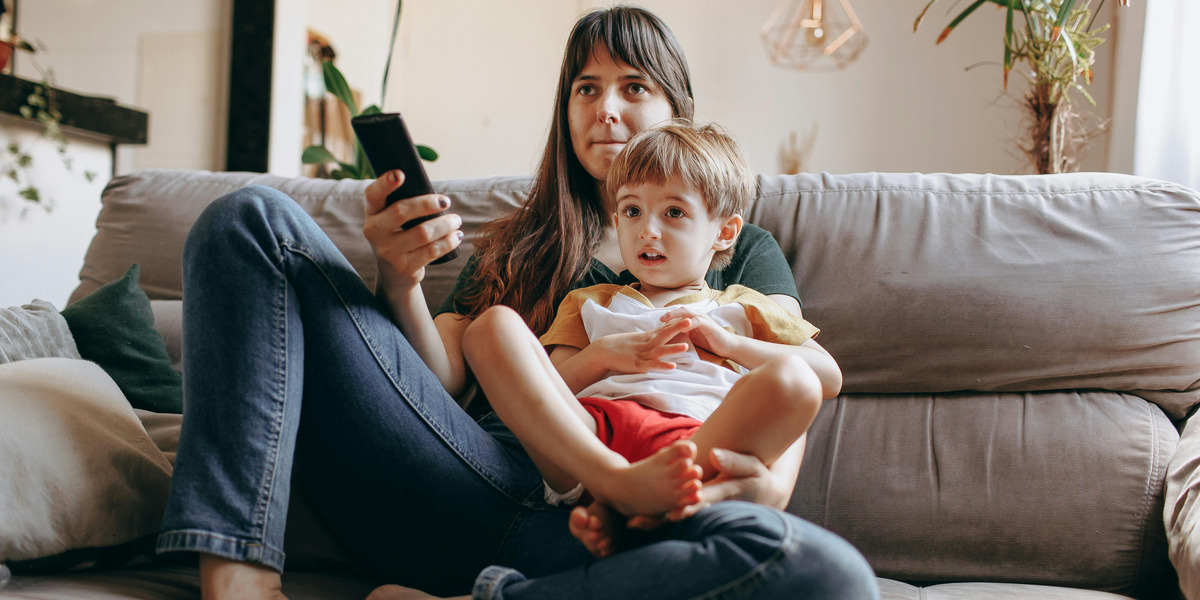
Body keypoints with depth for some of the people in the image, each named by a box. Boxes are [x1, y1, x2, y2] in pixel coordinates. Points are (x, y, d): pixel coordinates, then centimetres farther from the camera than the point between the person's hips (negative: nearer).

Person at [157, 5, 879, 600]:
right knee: (256, 218, -6)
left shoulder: (742, 253, 22)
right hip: (475, 481, 3)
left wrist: (759, 487, -15)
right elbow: (441, 382, 14)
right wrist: (399, 282, -6)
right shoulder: (516, 245, 28)